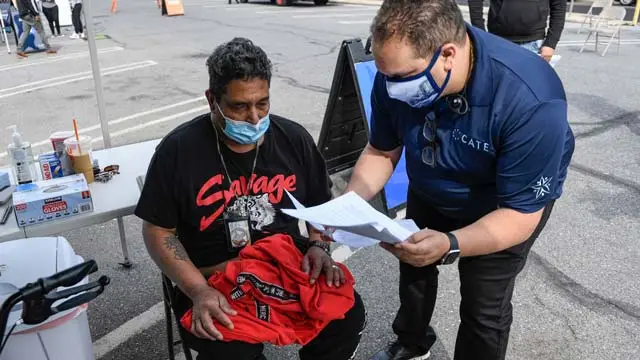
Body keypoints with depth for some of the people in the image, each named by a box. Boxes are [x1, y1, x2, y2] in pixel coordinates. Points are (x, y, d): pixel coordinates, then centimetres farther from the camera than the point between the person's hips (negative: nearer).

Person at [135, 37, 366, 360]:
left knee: (347, 316, -20)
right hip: (213, 279, -2)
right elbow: (158, 231, -5)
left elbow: (321, 204, 12)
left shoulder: (294, 139, 1)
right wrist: (199, 291, -17)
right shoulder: (178, 150, -8)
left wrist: (319, 246, -8)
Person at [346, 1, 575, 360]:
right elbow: (381, 152, -12)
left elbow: (521, 214, -34)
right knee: (413, 266, 21)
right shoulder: (398, 74, -27)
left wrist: (450, 246, -52)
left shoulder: (531, 103, -41)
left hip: (506, 207, -4)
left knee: (483, 310, 0)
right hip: (430, 192, 5)